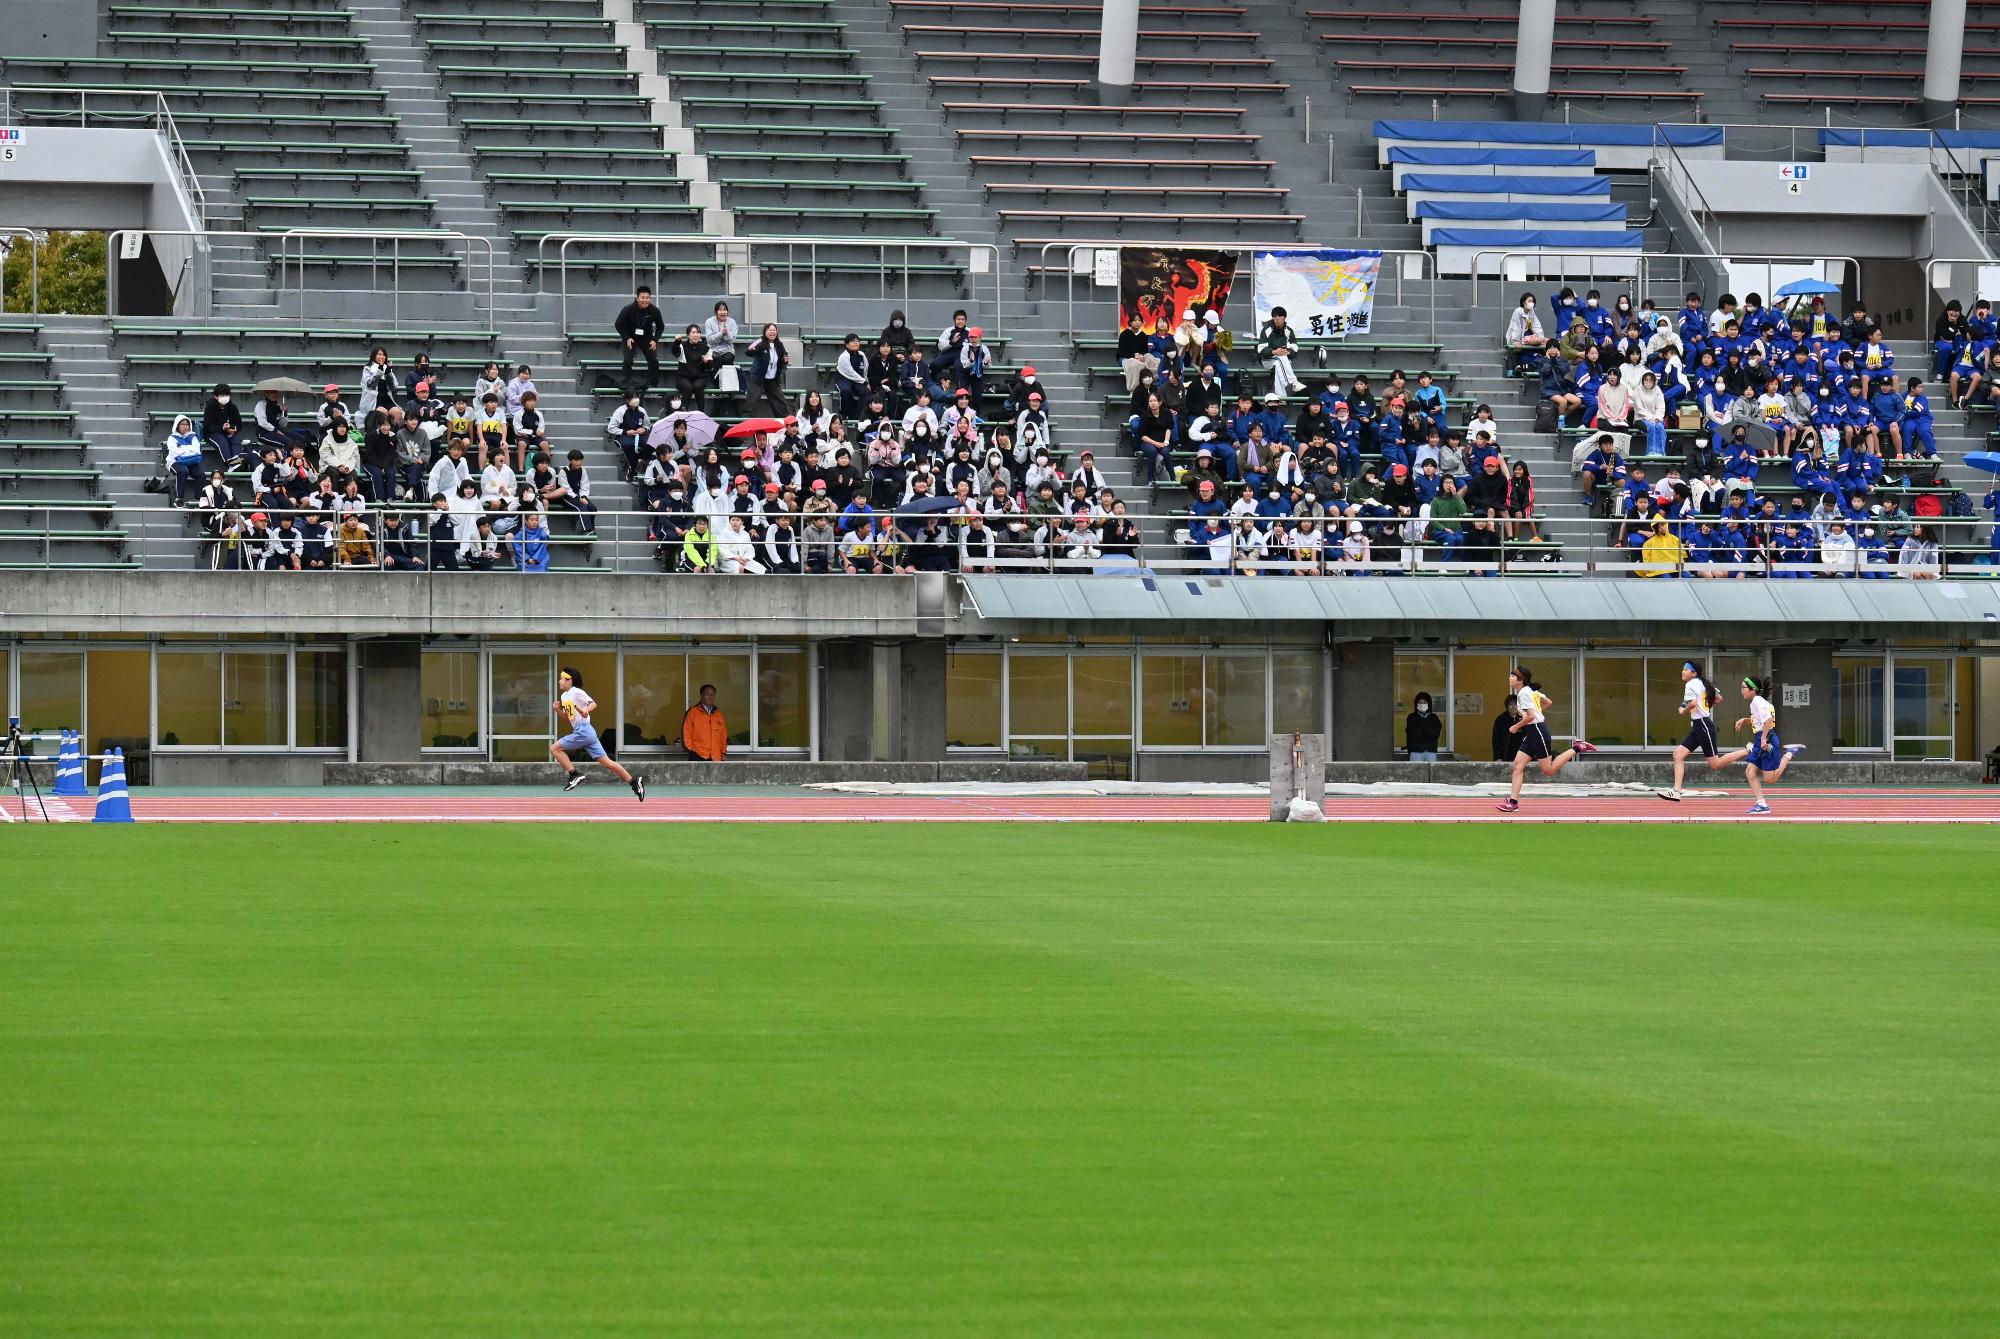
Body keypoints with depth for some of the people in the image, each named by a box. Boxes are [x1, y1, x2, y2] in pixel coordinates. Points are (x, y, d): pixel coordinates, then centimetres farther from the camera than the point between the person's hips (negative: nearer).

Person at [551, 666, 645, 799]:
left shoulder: (576, 692, -7)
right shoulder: (564, 696, 20)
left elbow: (593, 703, -18)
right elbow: (566, 718, 26)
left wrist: (586, 710, -38)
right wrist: (558, 710, 7)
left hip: (583, 731, -9)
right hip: (580, 731, 9)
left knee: (555, 748, -6)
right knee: (606, 762, 4)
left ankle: (575, 775, -10)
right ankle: (634, 782, 1)